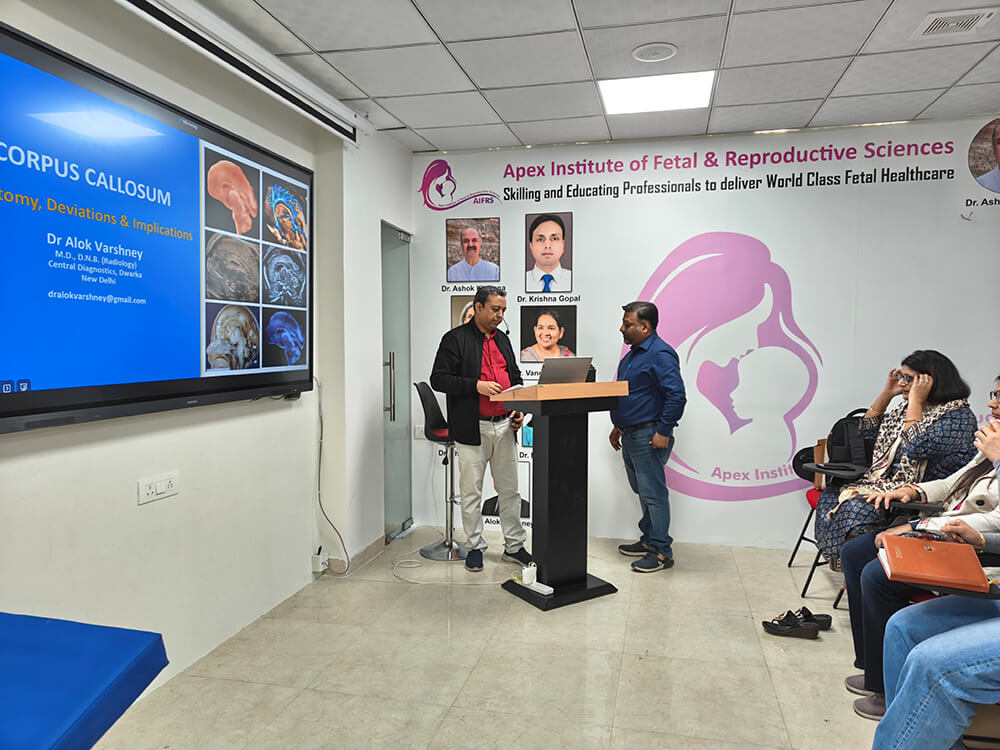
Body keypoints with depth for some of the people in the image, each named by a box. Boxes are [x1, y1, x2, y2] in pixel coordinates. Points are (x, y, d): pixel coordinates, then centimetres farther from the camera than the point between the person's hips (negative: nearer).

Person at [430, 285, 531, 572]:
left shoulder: (502, 339, 14)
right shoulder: (455, 339, -5)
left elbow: (516, 378, 22)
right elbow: (438, 379, -11)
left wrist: (519, 409, 7)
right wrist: (476, 385, -20)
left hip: (504, 427, 6)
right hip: (473, 428, -5)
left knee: (509, 490, 11)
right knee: (471, 492, 5)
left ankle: (514, 546, 22)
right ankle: (475, 547, 19)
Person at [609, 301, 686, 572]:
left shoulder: (660, 354, -16)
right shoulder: (633, 354, 16)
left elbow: (677, 395, -23)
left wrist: (663, 432, -23)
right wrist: (618, 426, 23)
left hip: (648, 437, -10)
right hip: (630, 436, 10)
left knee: (653, 494, -3)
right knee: (641, 491, 18)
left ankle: (661, 552, 7)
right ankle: (649, 540, 31)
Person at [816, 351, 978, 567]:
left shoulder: (957, 416, -13)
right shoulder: (907, 407, 13)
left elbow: (917, 447, -28)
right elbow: (869, 430, 20)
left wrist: (916, 400, -20)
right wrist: (887, 393, 9)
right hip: (889, 484, 9)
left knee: (857, 509, -29)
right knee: (829, 497, -4)